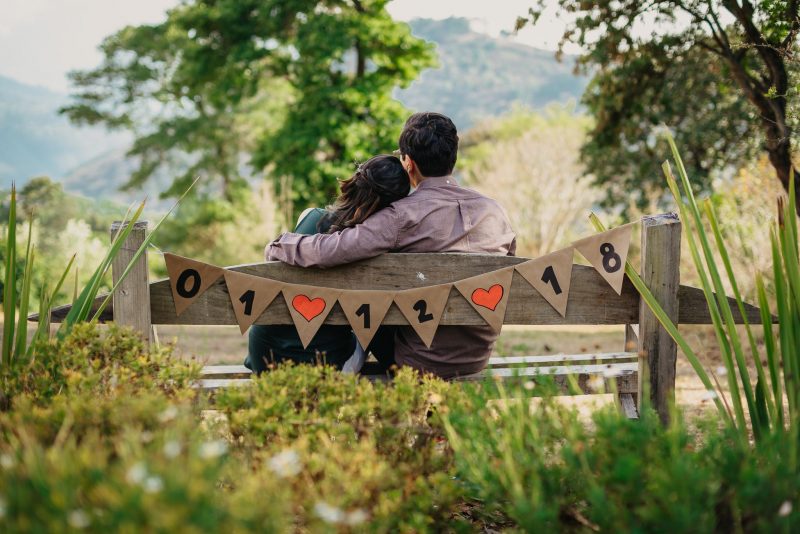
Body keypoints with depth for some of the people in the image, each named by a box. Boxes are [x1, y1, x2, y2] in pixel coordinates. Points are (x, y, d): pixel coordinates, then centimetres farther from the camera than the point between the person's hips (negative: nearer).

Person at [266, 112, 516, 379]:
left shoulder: (404, 216, -19)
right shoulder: (495, 212, -2)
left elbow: (328, 251, -25)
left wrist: (278, 246, -6)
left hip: (421, 362, -5)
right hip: (479, 360, 5)